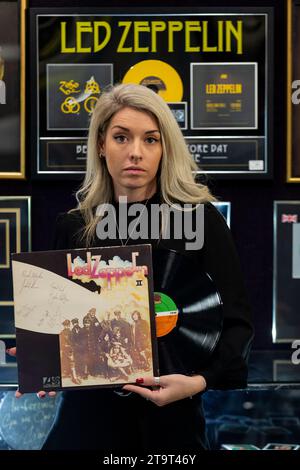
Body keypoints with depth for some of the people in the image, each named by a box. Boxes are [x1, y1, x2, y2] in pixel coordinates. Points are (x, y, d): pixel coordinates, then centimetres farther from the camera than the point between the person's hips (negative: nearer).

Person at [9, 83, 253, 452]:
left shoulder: (201, 218, -8)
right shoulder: (73, 227, 1)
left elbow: (236, 320, -7)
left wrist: (199, 380, -21)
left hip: (169, 414, -2)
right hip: (88, 410, 2)